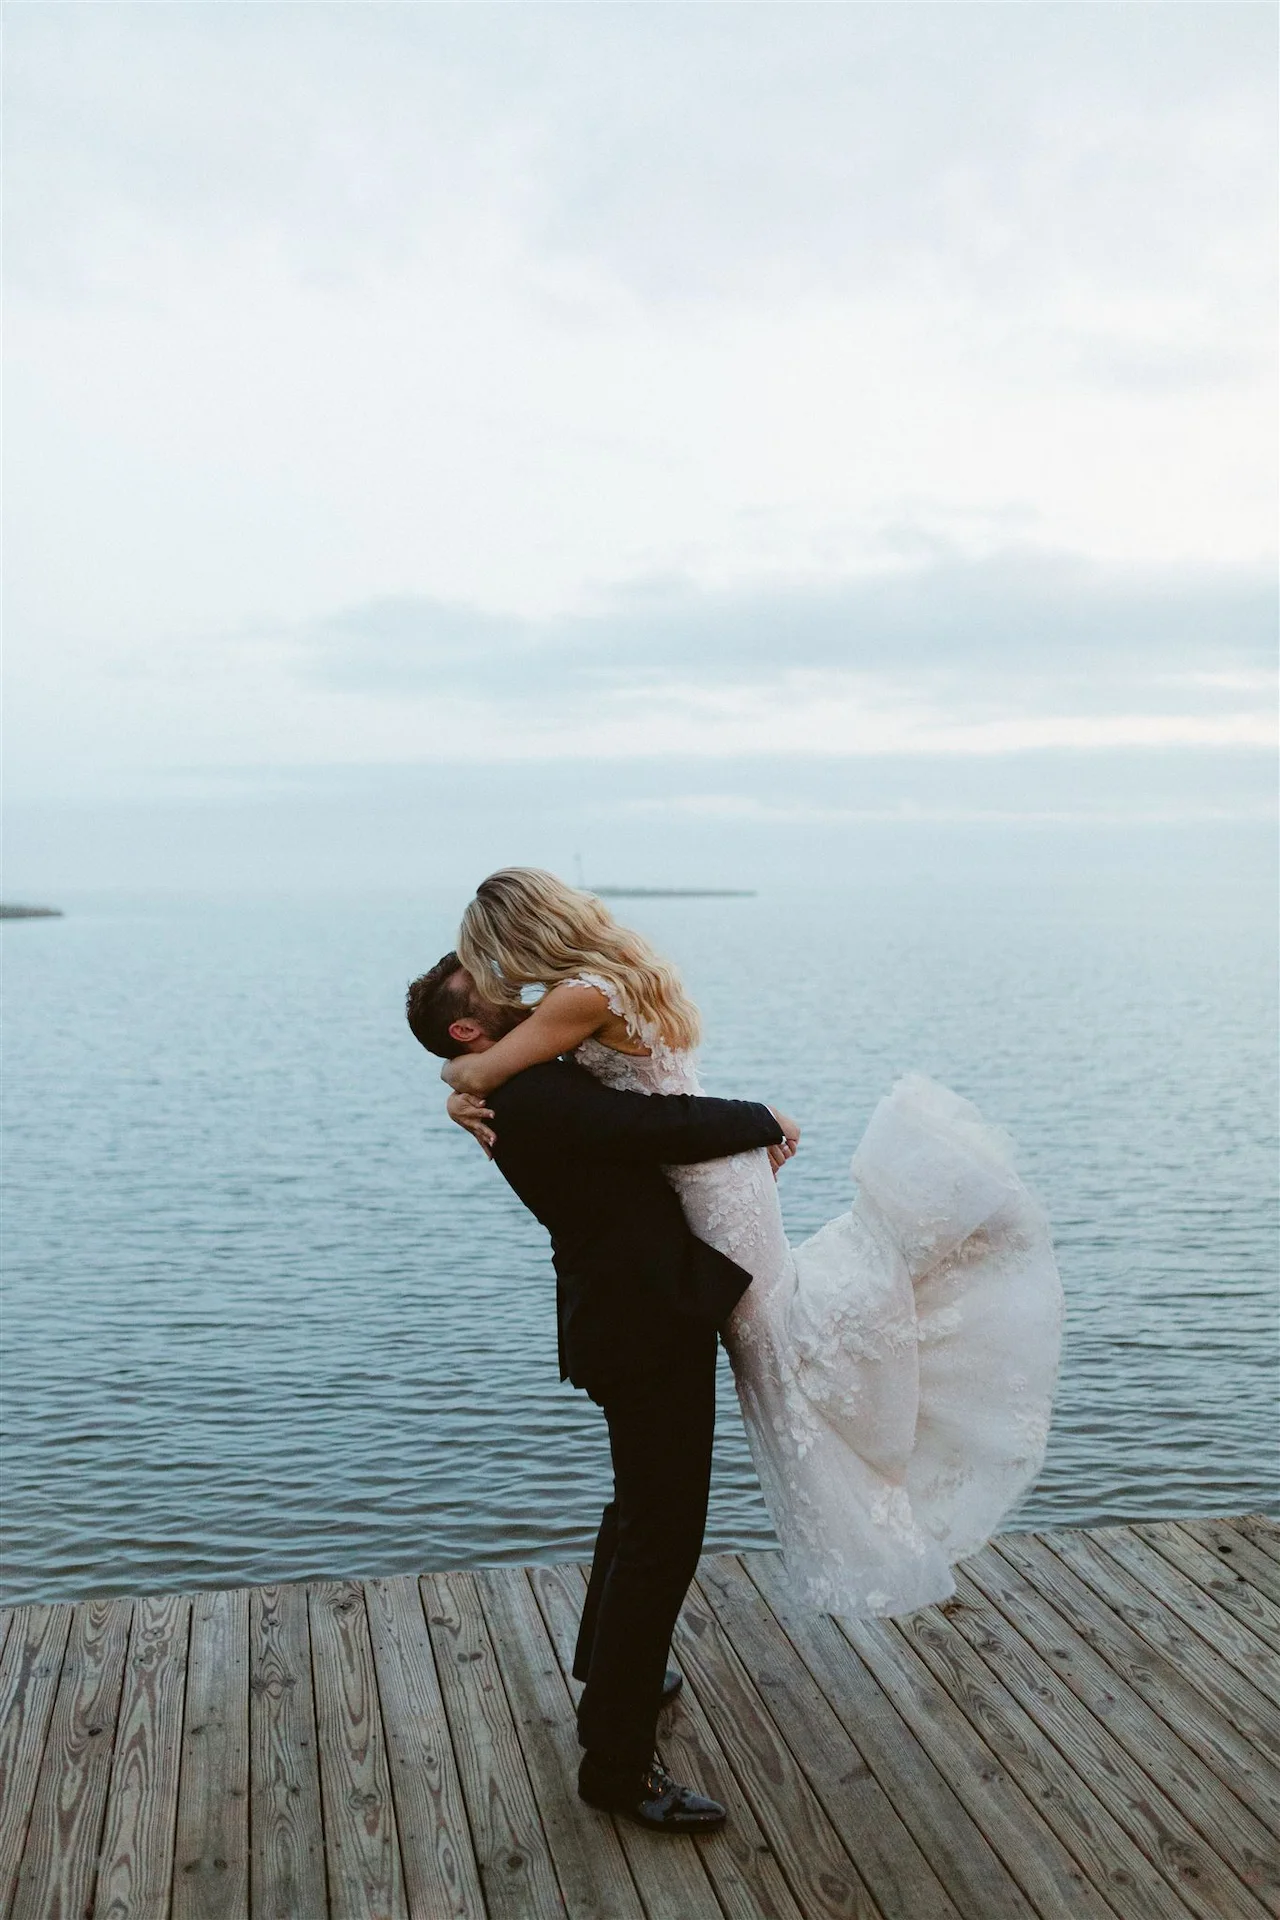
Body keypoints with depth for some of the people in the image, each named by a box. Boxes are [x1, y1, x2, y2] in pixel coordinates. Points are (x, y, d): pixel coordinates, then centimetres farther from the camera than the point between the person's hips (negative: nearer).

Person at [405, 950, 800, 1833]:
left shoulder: (540, 1088, 11)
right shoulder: (532, 1097, -23)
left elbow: (647, 1131, 18)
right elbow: (671, 1127, -26)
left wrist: (746, 1138, 6)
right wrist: (764, 1120, -10)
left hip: (642, 1313, 11)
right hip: (647, 1328, -11)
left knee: (644, 1508, 28)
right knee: (663, 1536, -1)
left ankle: (610, 1670, 47)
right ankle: (617, 1763, 11)